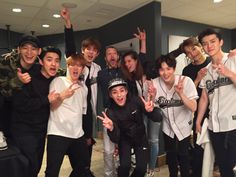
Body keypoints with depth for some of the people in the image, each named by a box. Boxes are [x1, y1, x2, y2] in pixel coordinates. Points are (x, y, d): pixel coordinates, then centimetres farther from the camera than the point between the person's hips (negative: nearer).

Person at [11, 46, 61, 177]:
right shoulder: (30, 78, -15)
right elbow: (19, 103, -25)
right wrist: (46, 100, -24)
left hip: (41, 131, 6)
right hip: (24, 130, -6)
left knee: (37, 166, 15)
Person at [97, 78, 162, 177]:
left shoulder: (136, 101, -22)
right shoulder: (111, 111, -21)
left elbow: (158, 119, -24)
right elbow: (115, 139, -25)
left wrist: (151, 110, -45)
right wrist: (111, 128, -46)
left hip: (140, 137, 1)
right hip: (125, 140, 0)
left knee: (142, 168, -6)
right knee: (125, 166, -17)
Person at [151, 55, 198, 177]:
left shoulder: (186, 81, -23)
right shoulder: (155, 83, -17)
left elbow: (193, 108, -23)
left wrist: (181, 93, -38)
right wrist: (152, 97, -31)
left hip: (183, 125, -2)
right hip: (168, 126, 3)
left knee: (182, 154, 1)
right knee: (170, 154, 17)